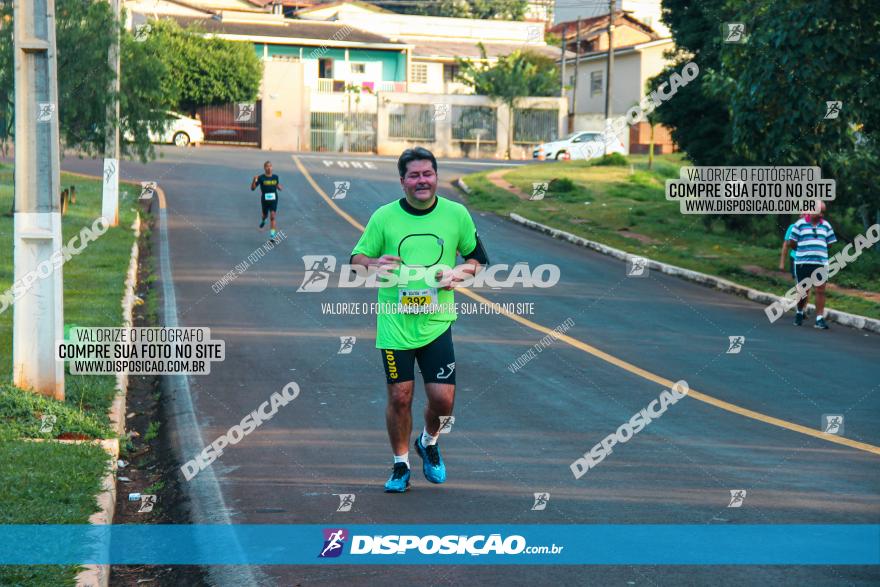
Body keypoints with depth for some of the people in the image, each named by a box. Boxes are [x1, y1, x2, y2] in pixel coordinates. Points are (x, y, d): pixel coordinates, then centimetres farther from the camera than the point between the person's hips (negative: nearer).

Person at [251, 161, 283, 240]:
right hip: (265, 200, 0)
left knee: (272, 216, -12)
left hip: (274, 199, 0)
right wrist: (254, 180, -27)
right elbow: (252, 188, -11)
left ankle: (272, 234, -13)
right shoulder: (261, 178, -9)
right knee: (265, 215, 19)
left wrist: (279, 187, -4)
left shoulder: (275, 177, 1)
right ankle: (263, 221, 58)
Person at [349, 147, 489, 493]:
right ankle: (400, 464, 22)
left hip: (437, 322, 1)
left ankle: (429, 443, 29)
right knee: (399, 397, 1)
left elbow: (478, 258, 12)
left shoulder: (456, 214, 1)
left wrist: (459, 273, -9)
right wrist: (373, 264, -17)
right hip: (395, 323, -1)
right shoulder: (384, 217, -2)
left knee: (443, 398, -4)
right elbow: (356, 259, 6)